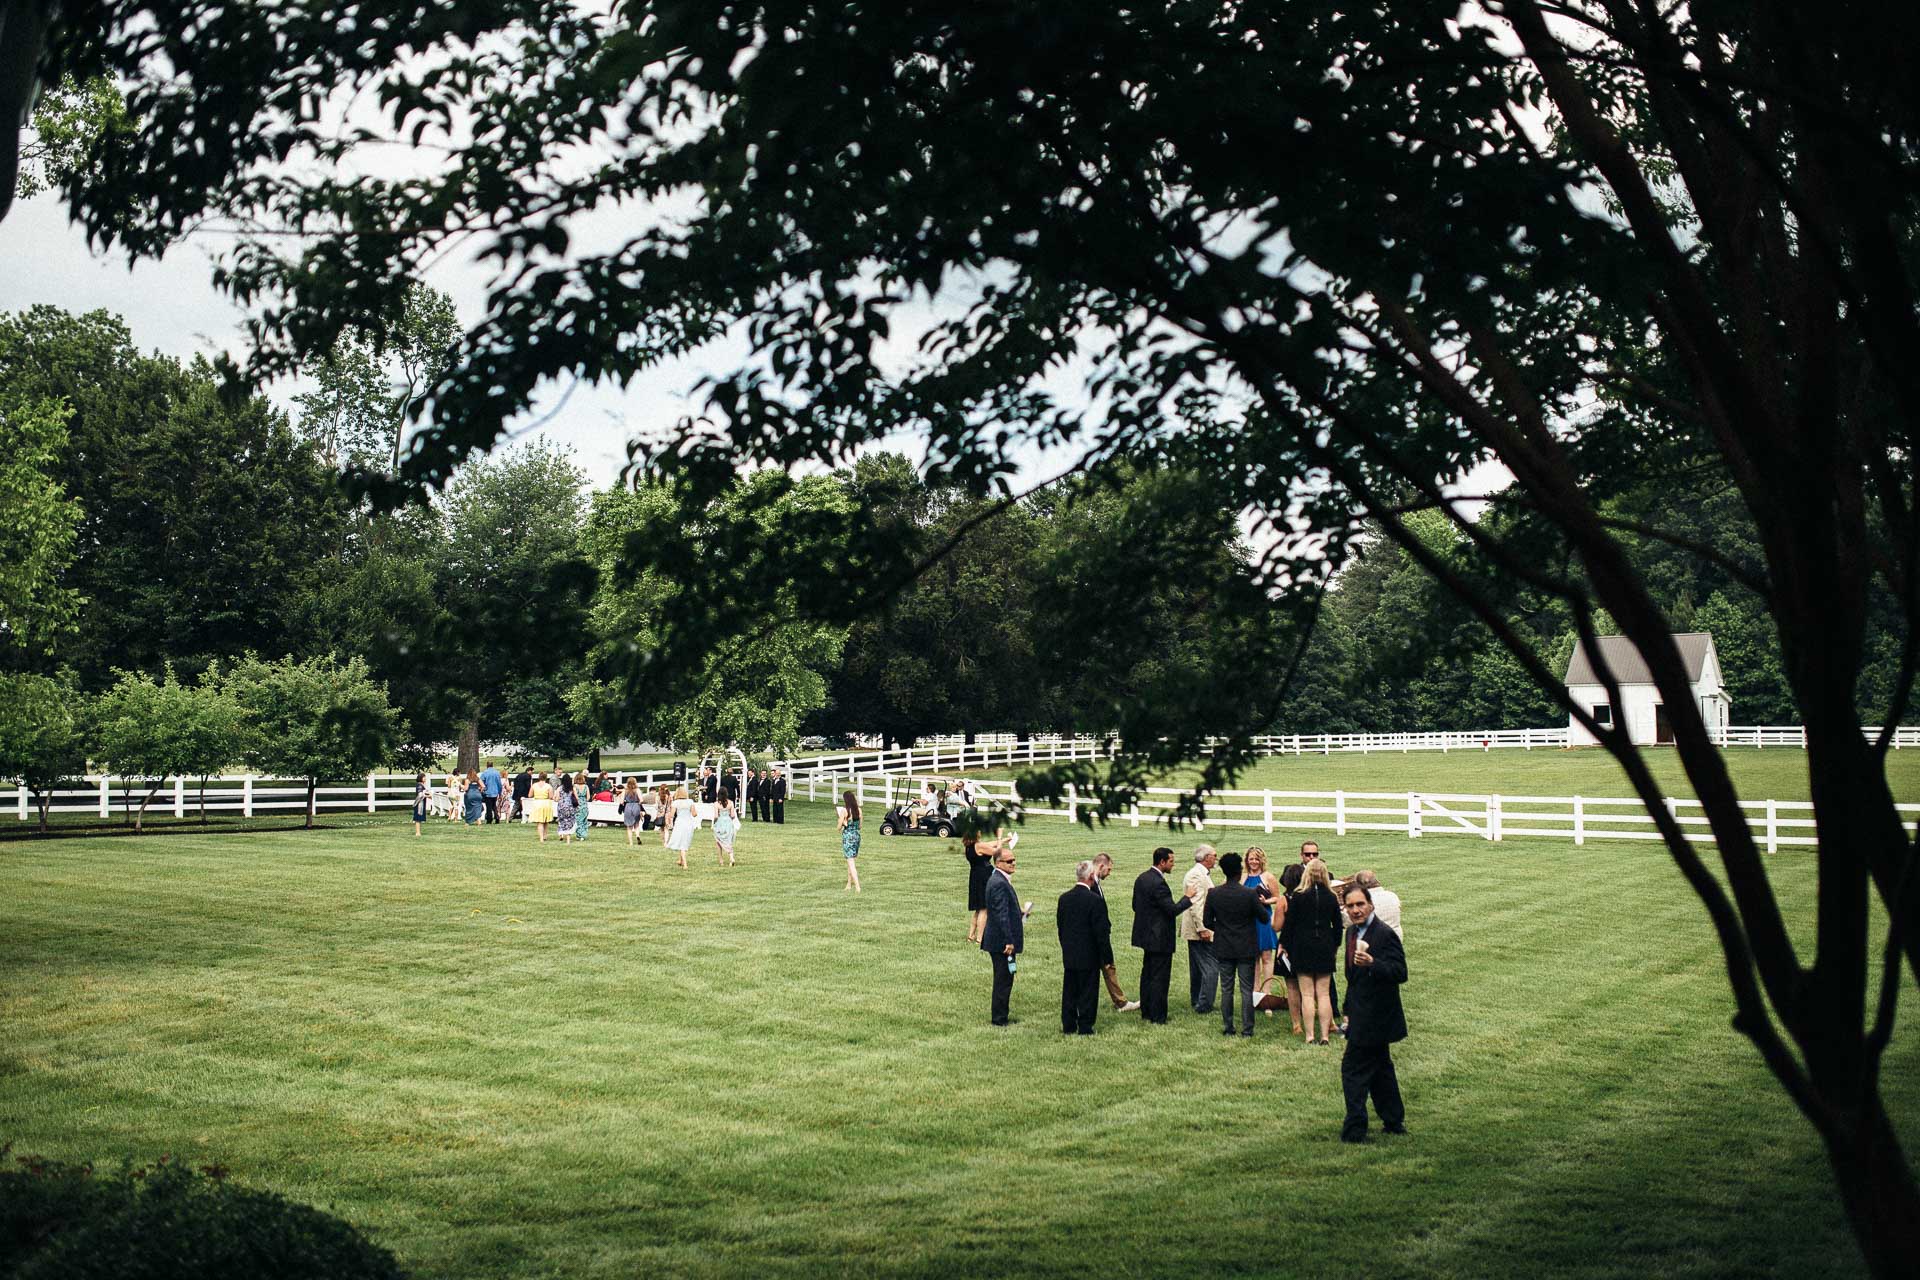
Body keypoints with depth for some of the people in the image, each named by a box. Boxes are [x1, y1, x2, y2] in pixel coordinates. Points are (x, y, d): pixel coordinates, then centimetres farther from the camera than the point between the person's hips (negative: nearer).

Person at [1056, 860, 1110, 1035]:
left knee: (1069, 990, 13)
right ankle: (1085, 1027, 7)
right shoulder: (1095, 900, -18)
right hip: (1089, 955, -6)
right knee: (1088, 992, 3)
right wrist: (1107, 956, -7)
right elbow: (1101, 932, -16)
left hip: (1068, 955, 6)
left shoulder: (1064, 898, 2)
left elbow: (1059, 926, 10)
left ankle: (1068, 1026, 18)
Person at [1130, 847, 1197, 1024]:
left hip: (1146, 934, 10)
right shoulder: (1158, 883, -23)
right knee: (1159, 977, -2)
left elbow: (1135, 905, 14)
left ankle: (1146, 1011, 26)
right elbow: (1173, 910, -23)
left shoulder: (1142, 878, 6)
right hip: (1159, 938, -10)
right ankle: (1157, 1016, 2)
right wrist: (1188, 899, -9)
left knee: (1147, 974, 17)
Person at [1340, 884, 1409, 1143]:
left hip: (1375, 1017, -10)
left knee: (1353, 1068, -9)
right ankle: (1393, 1122, 28)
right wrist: (1349, 1010, 21)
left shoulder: (1385, 934, -18)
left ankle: (1354, 1129, -4)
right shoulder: (1352, 932, 10)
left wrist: (1371, 963, -41)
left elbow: (1400, 973, -26)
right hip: (1362, 1015, 10)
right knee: (1380, 1068, 17)